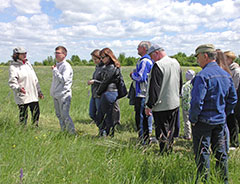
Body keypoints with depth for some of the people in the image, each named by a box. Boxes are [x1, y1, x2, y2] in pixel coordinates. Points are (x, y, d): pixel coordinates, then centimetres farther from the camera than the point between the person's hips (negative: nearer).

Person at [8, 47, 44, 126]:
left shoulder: (28, 64, 14)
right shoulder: (13, 67, -6)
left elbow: (35, 79, 19)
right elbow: (12, 82, -15)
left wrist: (39, 91, 18)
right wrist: (18, 88, -34)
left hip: (33, 95, 6)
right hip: (22, 96, -6)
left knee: (36, 113, 10)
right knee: (23, 115, 1)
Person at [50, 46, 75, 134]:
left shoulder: (66, 66, -11)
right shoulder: (57, 65, 15)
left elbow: (63, 79, -23)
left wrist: (54, 70, -16)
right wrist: (52, 91, 12)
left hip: (64, 95, -9)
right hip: (55, 95, 9)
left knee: (65, 115, -9)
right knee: (59, 115, 13)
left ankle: (72, 133, 1)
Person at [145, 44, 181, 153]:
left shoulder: (158, 65, -19)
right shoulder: (176, 63, 8)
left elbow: (154, 88, -21)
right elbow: (180, 84, 18)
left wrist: (149, 106, -16)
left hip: (162, 106, -8)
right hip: (175, 104, 8)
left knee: (162, 133, 2)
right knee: (171, 131, 20)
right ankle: (170, 151, 31)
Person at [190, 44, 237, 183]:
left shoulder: (203, 76, -19)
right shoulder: (226, 74, 6)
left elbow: (197, 101, -23)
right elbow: (233, 99, 12)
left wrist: (193, 119, -11)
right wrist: (224, 115, 18)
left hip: (204, 121, -7)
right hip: (220, 121, 8)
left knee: (202, 153, 3)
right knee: (220, 151, 18)